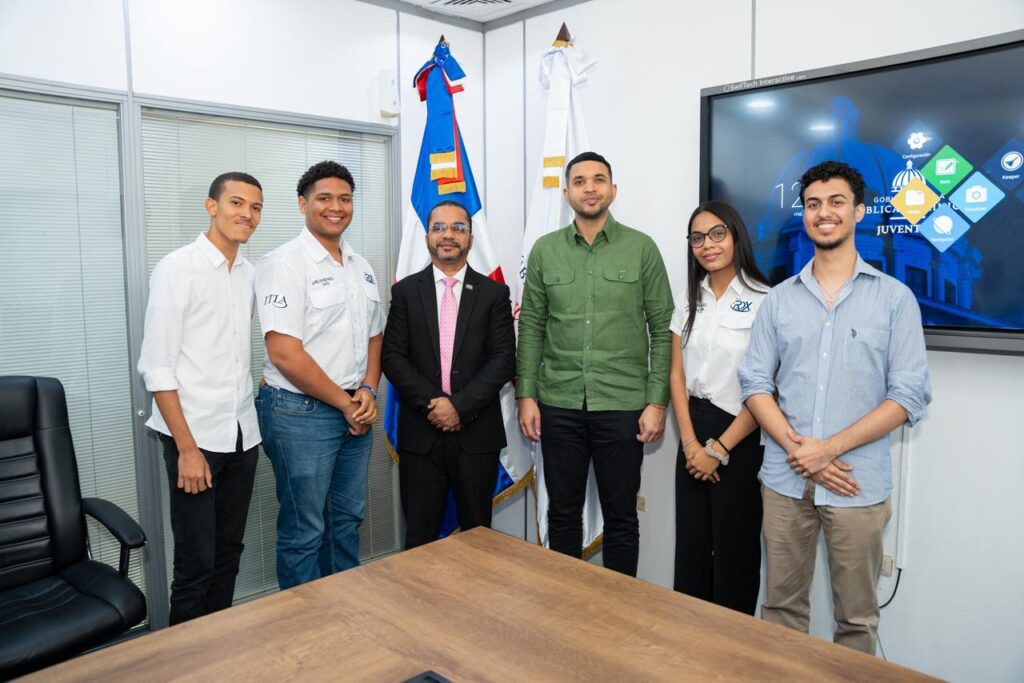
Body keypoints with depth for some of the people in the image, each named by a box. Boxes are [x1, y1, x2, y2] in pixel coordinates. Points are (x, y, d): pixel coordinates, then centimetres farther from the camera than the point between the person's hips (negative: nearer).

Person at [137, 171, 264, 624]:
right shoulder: (177, 268, -9)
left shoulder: (248, 274, 9)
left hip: (243, 435, 6)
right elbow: (155, 367, -12)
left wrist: (246, 419, 10)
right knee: (196, 563, 2)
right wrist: (187, 448, -15)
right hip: (195, 436, -6)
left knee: (229, 554, 15)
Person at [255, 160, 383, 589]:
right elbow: (285, 354, -18)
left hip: (354, 413, 7)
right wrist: (345, 404, -12)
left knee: (347, 520, 18)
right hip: (301, 413, -7)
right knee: (304, 530, 5)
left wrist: (367, 391, -1)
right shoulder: (285, 264, -12)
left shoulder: (361, 268, 11)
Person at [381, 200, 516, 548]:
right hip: (420, 431, 0)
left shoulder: (494, 293, 4)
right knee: (420, 536, 7)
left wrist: (460, 406, -13)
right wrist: (432, 402, -13)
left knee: (477, 532, 11)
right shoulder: (405, 291, 6)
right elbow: (392, 356, 0)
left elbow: (504, 359, -3)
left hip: (476, 431, 0)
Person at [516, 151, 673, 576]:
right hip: (559, 404, 2)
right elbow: (531, 328, 6)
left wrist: (656, 402, -6)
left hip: (622, 405, -1)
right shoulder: (544, 250, 5)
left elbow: (661, 329, -1)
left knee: (620, 515, 10)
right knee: (563, 512, 13)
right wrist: (526, 395, 1)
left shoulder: (642, 248, -1)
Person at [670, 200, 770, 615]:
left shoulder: (763, 301, -11)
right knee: (690, 542, 13)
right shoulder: (689, 298, 8)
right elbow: (677, 374, 6)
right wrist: (690, 442, -4)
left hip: (741, 436, -5)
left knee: (734, 547, 8)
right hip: (692, 430, 5)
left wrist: (720, 448, -12)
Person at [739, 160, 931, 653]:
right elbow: (755, 383, 3)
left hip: (858, 483, -2)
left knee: (857, 617, 10)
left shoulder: (895, 298, 0)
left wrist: (830, 447, -14)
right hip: (785, 480, 2)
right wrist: (795, 446, -11)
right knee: (781, 606, 12)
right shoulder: (779, 299, 7)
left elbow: (909, 395, -5)